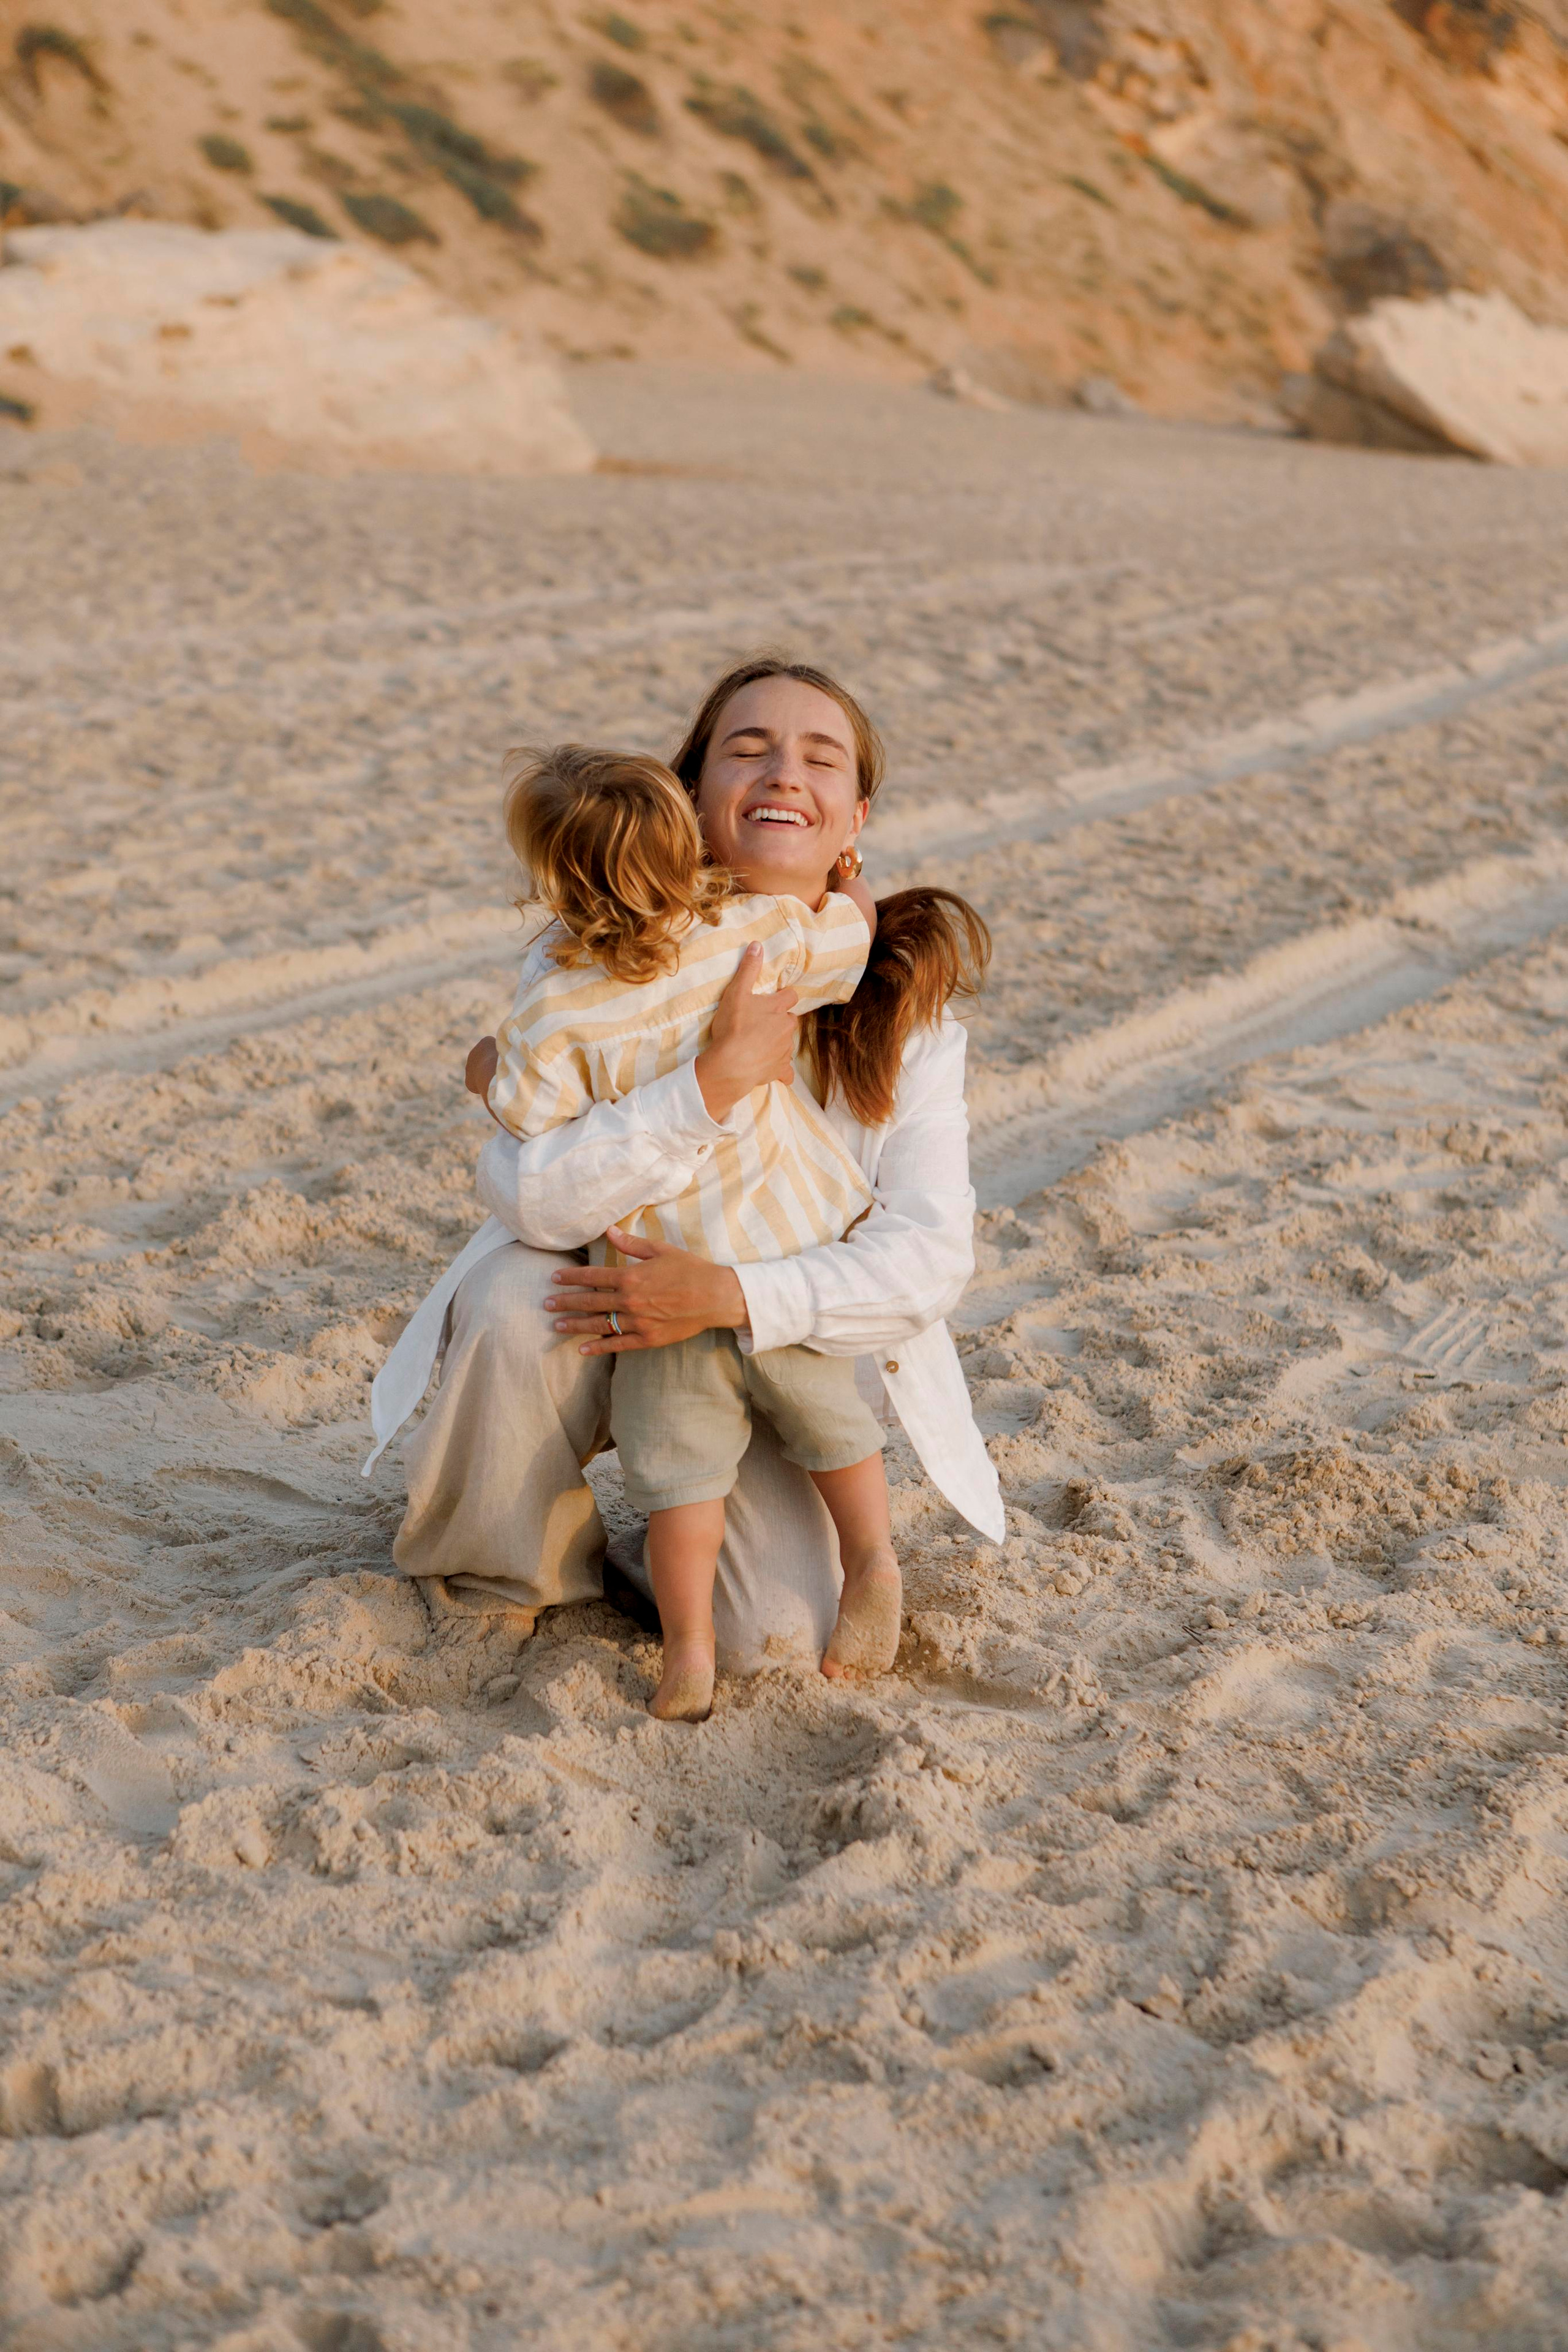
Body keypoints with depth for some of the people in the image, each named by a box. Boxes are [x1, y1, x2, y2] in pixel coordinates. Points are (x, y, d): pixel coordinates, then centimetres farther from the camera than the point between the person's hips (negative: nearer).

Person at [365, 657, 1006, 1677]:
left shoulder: (905, 998, -13)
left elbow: (931, 1255, -19)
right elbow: (530, 1192, -29)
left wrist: (732, 1294, -34)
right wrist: (721, 1077, -38)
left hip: (767, 1348, 1)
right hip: (599, 1297, 0)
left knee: (776, 1634, -21)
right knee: (515, 1300, -36)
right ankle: (510, 1575, -4)